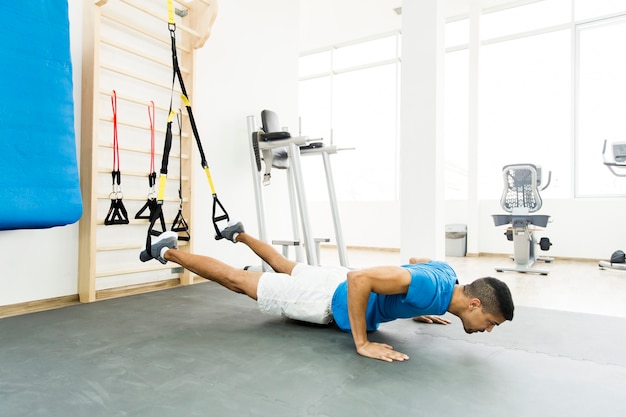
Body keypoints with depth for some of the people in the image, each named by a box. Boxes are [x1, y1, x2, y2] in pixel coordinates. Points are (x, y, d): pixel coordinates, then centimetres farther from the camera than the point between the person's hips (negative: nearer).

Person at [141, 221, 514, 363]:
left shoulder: (447, 273, -6)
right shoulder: (431, 289, -36)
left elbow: (414, 259, 17)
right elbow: (359, 277, -44)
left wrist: (416, 310, 15)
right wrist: (362, 343, -36)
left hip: (338, 285, 8)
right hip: (331, 299, -8)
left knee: (283, 267, 34)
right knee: (237, 281, 6)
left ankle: (240, 234, 55)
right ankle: (168, 251, 22)